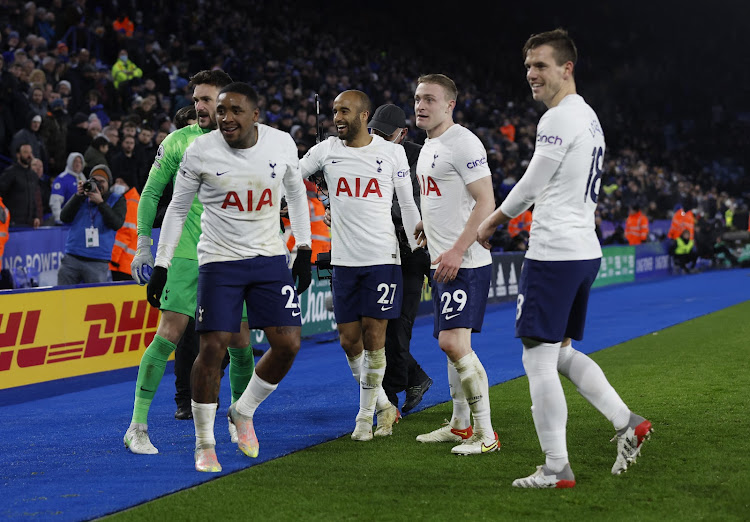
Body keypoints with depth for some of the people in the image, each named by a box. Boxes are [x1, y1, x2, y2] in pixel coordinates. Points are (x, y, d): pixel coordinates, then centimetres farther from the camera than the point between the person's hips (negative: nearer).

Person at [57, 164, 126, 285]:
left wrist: (100, 202, -16)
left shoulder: (117, 201, 7)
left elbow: (116, 224, -10)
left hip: (98, 263, -2)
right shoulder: (81, 198, 13)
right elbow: (64, 217, 0)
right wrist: (79, 196, -9)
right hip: (72, 258, 2)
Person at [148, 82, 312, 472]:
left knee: (288, 344, -6)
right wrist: (160, 266, 1)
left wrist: (304, 251, 11)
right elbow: (178, 208, 2)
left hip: (270, 258, 3)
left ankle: (243, 412, 20)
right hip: (220, 260, -2)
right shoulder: (201, 151, -9)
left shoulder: (282, 144, -4)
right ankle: (204, 443, 9)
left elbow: (295, 194, 13)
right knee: (213, 348, -9)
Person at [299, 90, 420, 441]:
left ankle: (365, 415, 8)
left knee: (373, 334, -5)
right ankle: (384, 407, 20)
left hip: (382, 258, -3)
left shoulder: (392, 153, 0)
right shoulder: (325, 151, 4)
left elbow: (408, 206, 6)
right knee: (349, 340, 2)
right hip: (344, 260, 3)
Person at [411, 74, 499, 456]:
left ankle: (485, 433, -10)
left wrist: (457, 251, -24)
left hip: (465, 263, -10)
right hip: (443, 262, 10)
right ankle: (461, 424, 26)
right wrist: (426, 226, 19)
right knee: (451, 343, 15)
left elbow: (485, 203, -19)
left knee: (453, 342, -16)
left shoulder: (464, 144, -14)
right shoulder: (429, 146, 17)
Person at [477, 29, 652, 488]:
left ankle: (557, 470, -1)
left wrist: (490, 224, 7)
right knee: (561, 352, 20)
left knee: (539, 360, -4)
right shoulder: (588, 116, 17)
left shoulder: (559, 118, -14)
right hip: (585, 250, 10)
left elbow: (530, 187, -10)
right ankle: (627, 423, 11)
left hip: (554, 254, -10)